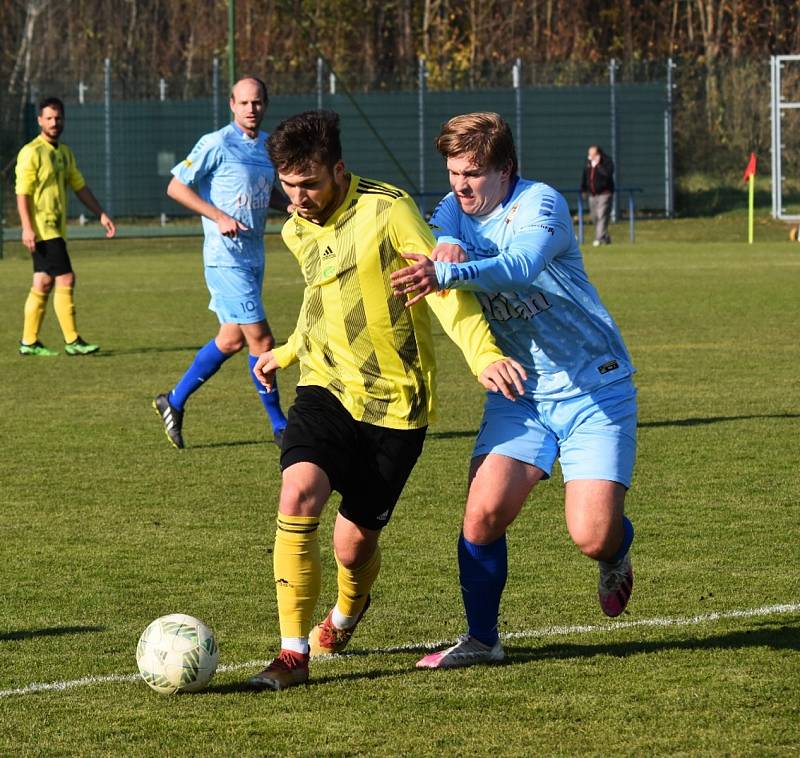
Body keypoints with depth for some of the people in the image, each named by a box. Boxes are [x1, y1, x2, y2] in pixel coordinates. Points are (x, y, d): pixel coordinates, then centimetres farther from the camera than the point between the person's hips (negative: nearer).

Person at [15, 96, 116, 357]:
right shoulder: (31, 153, -11)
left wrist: (101, 214, 13)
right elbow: (22, 193, -14)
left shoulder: (65, 153, 15)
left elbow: (80, 186, 20)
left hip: (57, 228, 8)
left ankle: (29, 342, 14)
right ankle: (72, 341, -9)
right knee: (66, 279, -11)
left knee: (43, 283, 9)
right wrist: (27, 228, -22)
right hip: (42, 228, -8)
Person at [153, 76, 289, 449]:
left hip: (253, 257, 8)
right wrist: (220, 217, -17)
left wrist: (292, 205, 4)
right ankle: (279, 425, 2)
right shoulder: (216, 144, -11)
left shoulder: (267, 144, 11)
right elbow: (176, 187, -9)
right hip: (226, 258, -8)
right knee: (261, 339, -8)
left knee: (232, 340, 13)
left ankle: (174, 401, 27)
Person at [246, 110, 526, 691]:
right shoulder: (297, 231, 9)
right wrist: (287, 352, 39)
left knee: (355, 544, 3)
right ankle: (294, 653, -17)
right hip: (327, 391, 4)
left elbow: (440, 283, -19)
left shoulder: (388, 210, -12)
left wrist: (483, 353, -33)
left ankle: (349, 611, 42)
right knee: (298, 495, -24)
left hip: (394, 402, -4)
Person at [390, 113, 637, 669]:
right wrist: (446, 245, -43)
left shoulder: (540, 204, -16)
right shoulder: (458, 208, 4)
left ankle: (616, 558, 25)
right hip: (520, 393, 5)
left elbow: (521, 265, -37)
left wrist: (446, 274, -54)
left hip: (595, 388, -5)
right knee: (484, 512, -15)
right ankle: (481, 639, 3)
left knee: (593, 536, -13)